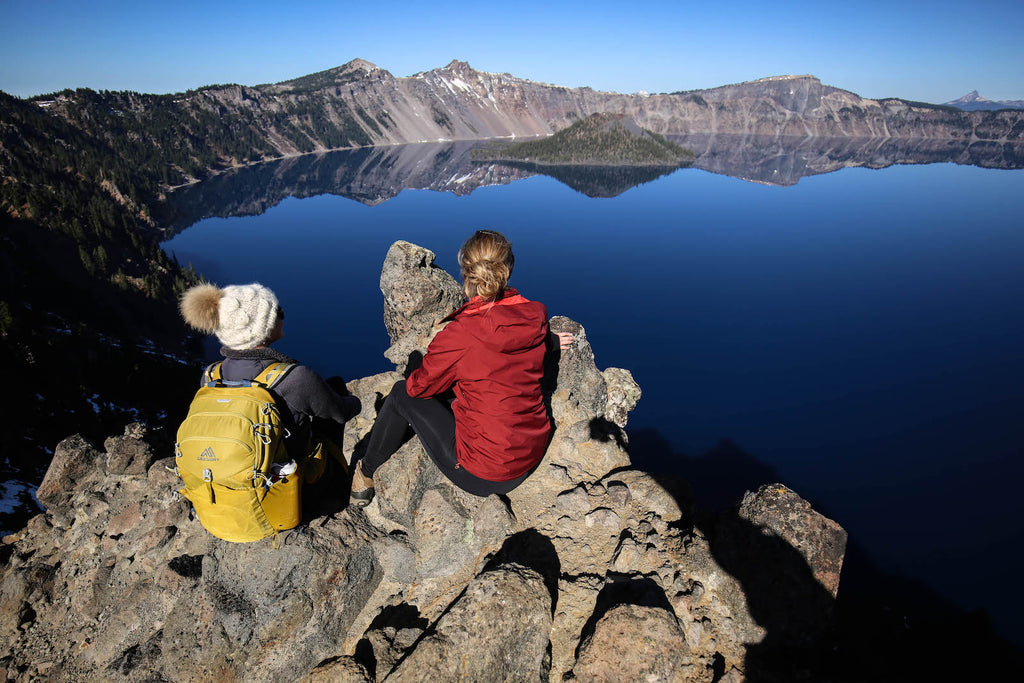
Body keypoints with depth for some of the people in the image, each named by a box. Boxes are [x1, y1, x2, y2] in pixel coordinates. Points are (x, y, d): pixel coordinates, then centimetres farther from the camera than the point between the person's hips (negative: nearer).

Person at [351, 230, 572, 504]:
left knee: (402, 393, 12)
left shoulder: (458, 336, -23)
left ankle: (367, 474, 35)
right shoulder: (536, 315, -8)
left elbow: (419, 386, -2)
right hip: (533, 457, 6)